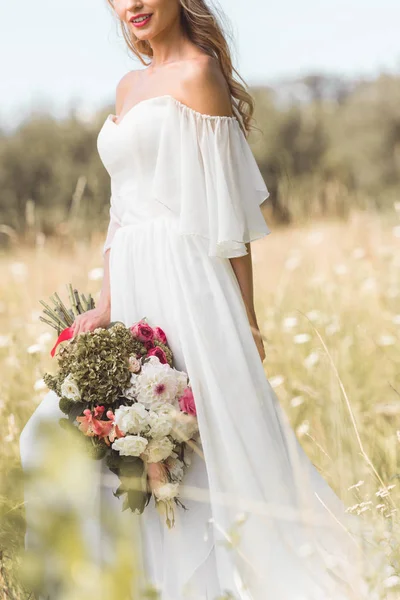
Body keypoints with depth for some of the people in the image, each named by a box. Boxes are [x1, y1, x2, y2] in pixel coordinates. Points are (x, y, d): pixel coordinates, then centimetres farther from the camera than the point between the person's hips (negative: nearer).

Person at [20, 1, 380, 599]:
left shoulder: (197, 73, -5)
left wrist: (245, 321, -10)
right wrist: (106, 305, 8)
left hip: (187, 285, -8)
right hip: (136, 291, 8)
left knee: (210, 445, -7)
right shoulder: (130, 86, 18)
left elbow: (229, 216, -9)